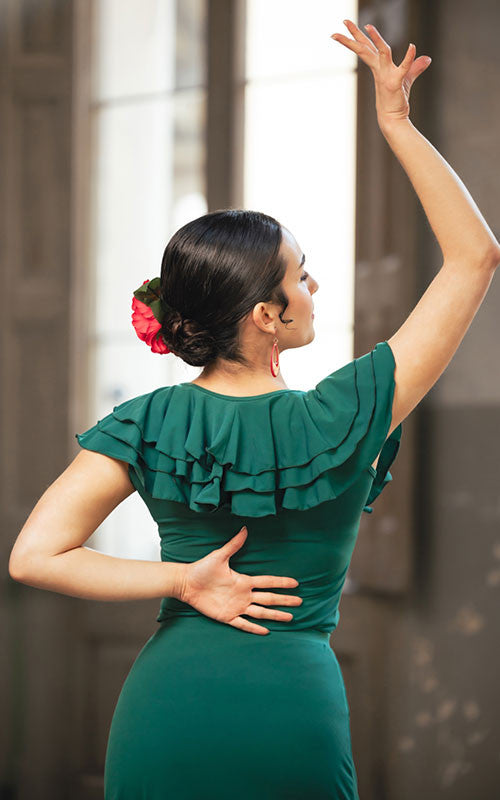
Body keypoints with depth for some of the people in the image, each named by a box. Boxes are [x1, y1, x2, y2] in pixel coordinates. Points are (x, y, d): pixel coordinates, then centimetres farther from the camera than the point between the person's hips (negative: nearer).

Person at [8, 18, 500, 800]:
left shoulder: (150, 425, -2)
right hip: (295, 715, -2)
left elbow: (35, 555, -10)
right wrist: (398, 124, 0)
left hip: (163, 714, 2)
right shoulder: (340, 419, -8)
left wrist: (181, 582, -6)